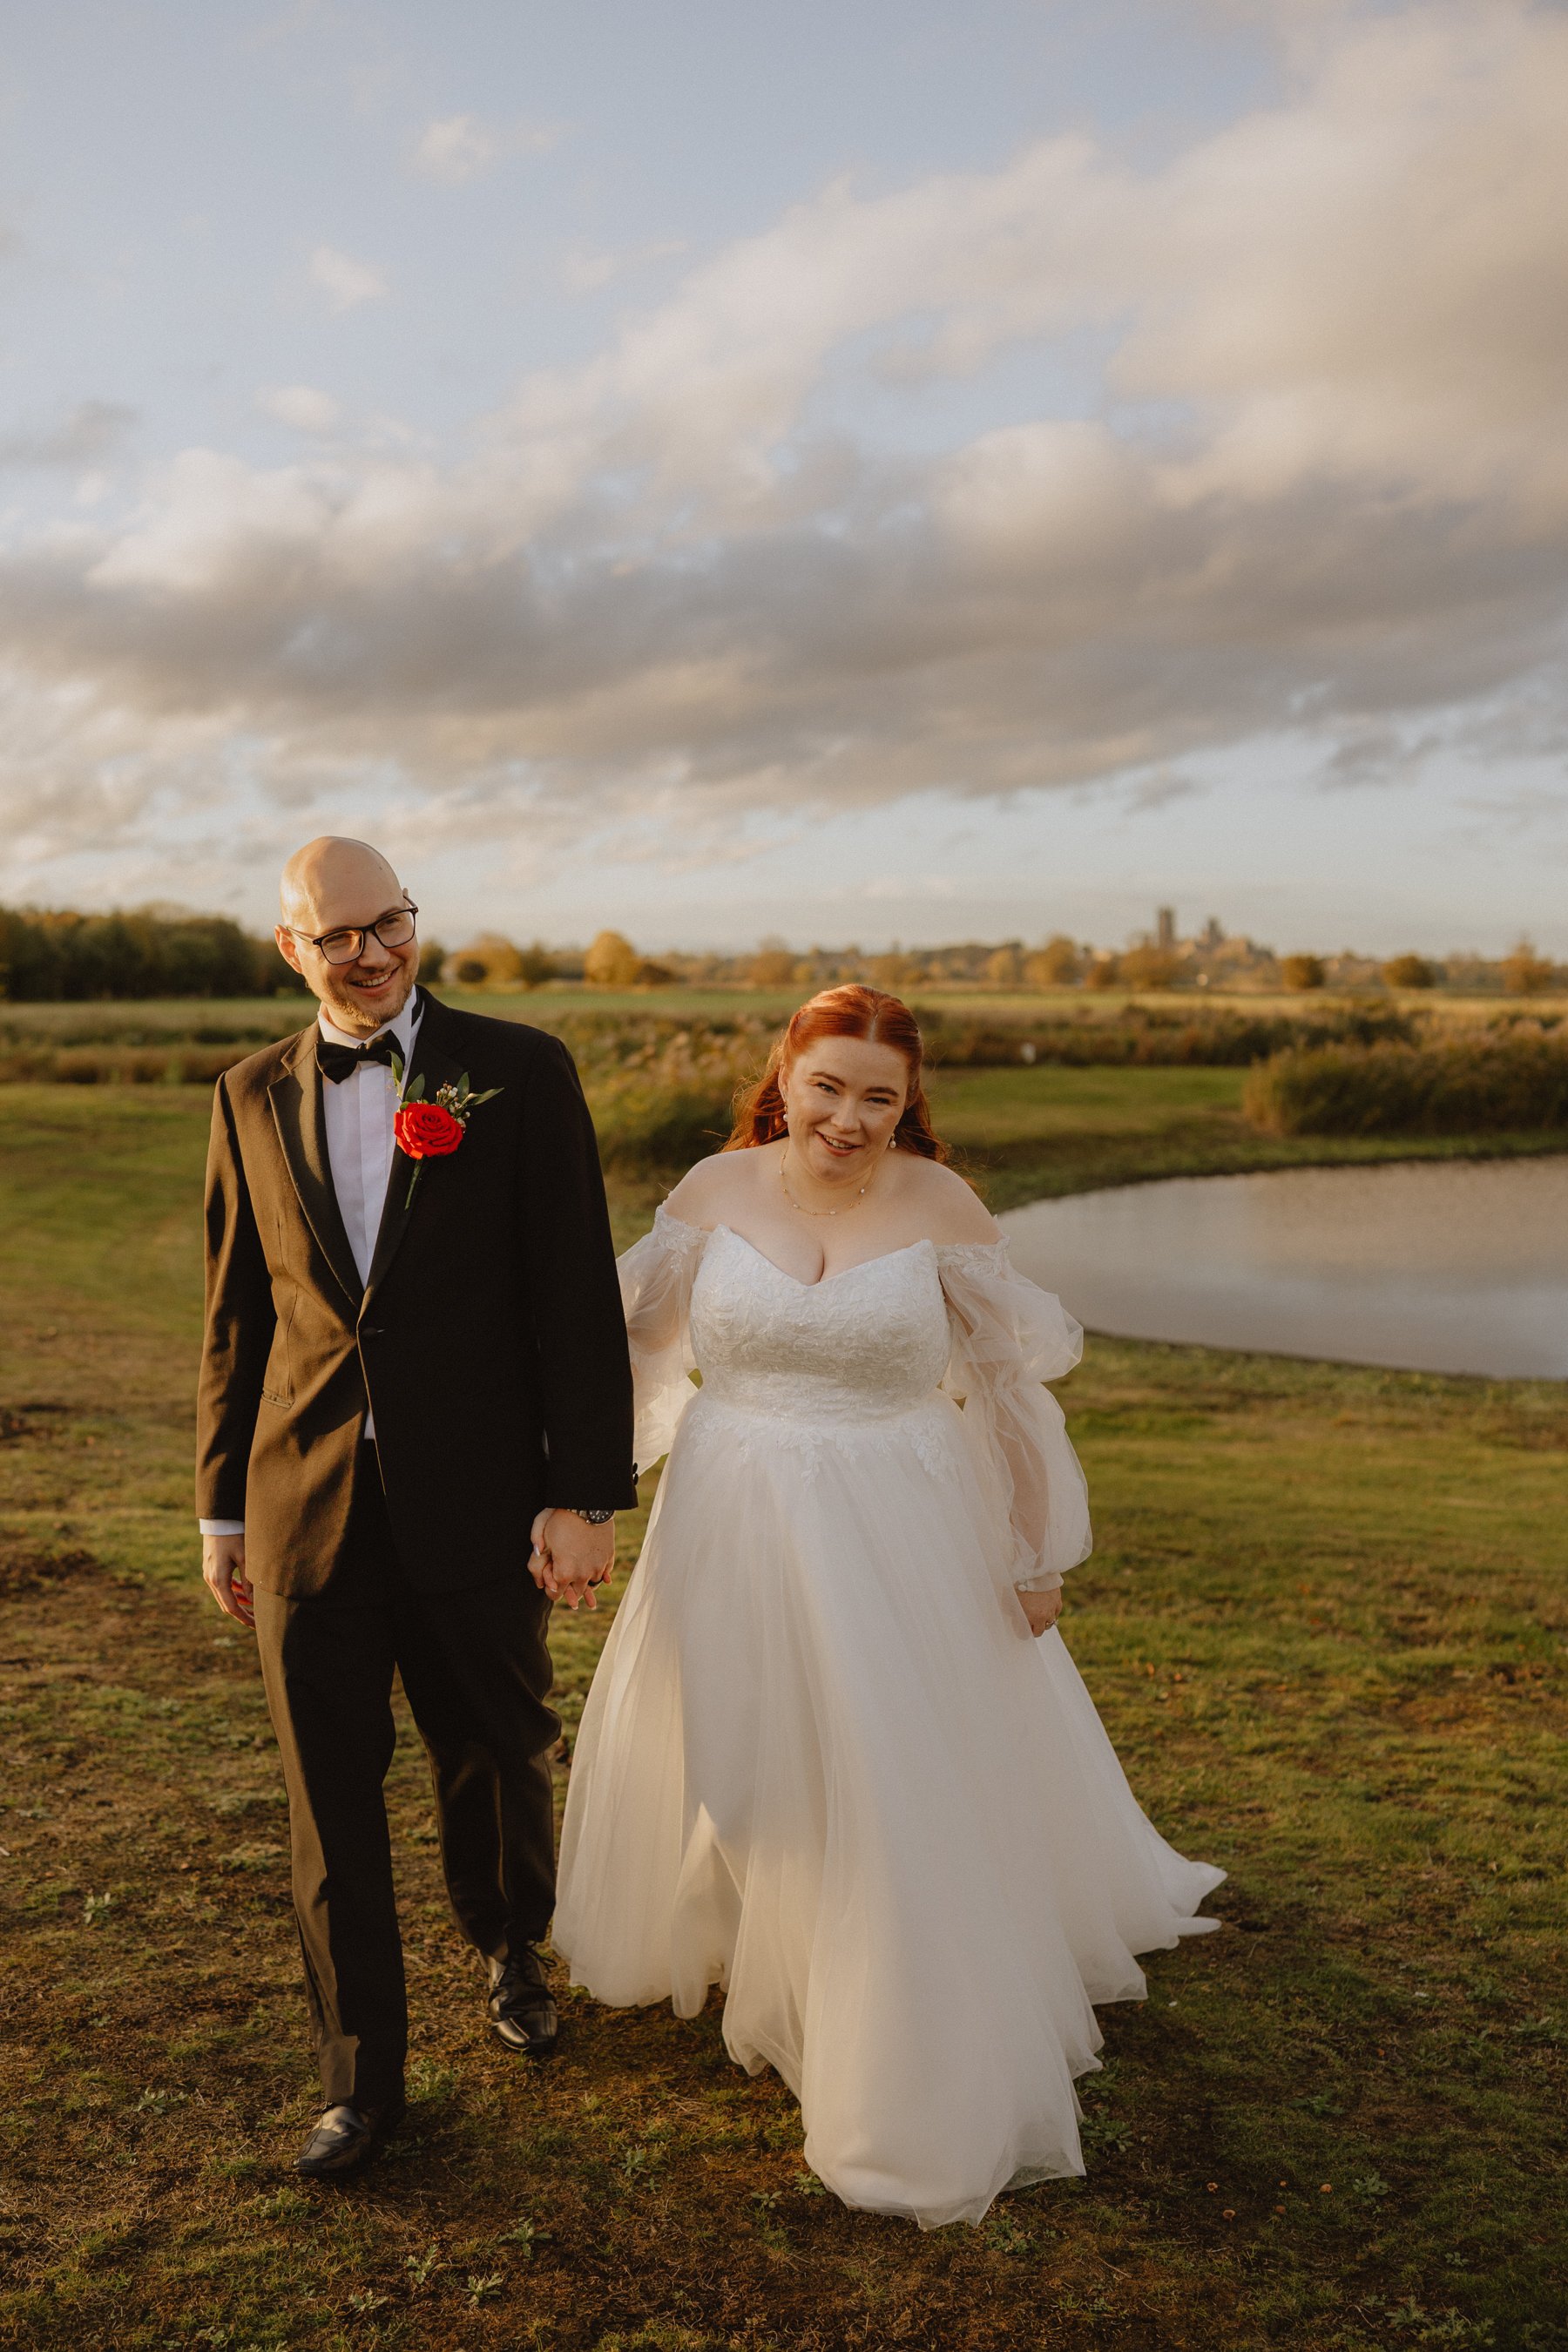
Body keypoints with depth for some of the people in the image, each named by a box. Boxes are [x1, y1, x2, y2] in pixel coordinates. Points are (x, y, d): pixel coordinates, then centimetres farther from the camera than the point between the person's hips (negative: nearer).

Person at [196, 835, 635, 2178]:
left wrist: (587, 1492, -11)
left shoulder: (520, 1072, -4)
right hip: (306, 1509, 2)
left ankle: (510, 1949, 47)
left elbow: (577, 1297, -7)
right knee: (331, 1805, 7)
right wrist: (221, 1507, 12)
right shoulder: (253, 1099, 6)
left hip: (475, 1501, -2)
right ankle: (361, 2079, 25)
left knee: (498, 1756, 17)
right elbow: (238, 1316, 11)